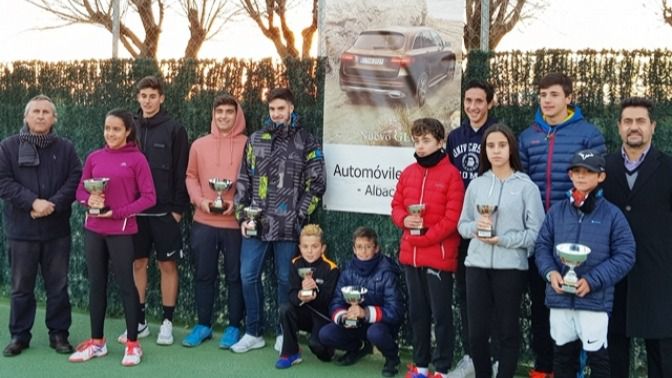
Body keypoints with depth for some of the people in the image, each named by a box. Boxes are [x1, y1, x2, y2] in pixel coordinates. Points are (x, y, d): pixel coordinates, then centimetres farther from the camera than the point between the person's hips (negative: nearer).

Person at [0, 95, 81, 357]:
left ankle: (59, 333, 19)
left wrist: (53, 204, -16)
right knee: (21, 286, 8)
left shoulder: (65, 148, 6)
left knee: (58, 285, 8)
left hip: (57, 229, 1)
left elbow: (75, 179, -2)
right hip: (21, 229, -1)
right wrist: (33, 202, -18)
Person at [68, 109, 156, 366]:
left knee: (125, 284, 2)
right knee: (96, 284, 11)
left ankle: (133, 344, 12)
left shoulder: (137, 159, -6)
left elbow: (149, 197, -8)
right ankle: (97, 342, 23)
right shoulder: (94, 157, 7)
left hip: (121, 230, -4)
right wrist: (89, 200, -11)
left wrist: (117, 212, -15)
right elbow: (80, 190, 12)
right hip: (93, 229, 4)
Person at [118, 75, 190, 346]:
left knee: (168, 265, 3)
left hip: (164, 211, -3)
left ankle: (167, 323, 13)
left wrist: (179, 208, -9)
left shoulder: (174, 130, -3)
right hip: (134, 210, 4)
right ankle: (139, 321, 20)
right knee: (138, 263, 9)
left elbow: (181, 172, -5)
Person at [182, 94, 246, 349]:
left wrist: (238, 203, -14)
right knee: (204, 275, 10)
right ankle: (203, 325, 22)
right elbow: (191, 177, 10)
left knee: (235, 276, 5)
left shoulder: (248, 145, 0)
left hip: (236, 221, -2)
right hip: (203, 222, 3)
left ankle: (234, 327, 16)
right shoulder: (199, 145, 9)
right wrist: (200, 200, -7)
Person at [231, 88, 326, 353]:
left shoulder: (306, 142, 2)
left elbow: (316, 183, -1)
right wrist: (243, 216, 4)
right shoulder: (256, 140, 11)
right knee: (248, 276, 4)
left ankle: (285, 333, 21)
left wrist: (299, 215, -7)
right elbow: (243, 180, 12)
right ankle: (254, 333, 18)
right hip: (255, 223, 3)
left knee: (285, 279, 6)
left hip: (287, 226, -3)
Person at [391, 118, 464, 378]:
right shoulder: (408, 173, 11)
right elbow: (396, 206, 14)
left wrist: (425, 236, -15)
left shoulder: (451, 174, -8)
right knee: (417, 312, 14)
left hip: (439, 255, -6)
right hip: (410, 254, 6)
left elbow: (452, 217, -13)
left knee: (441, 313, 2)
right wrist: (404, 220, -8)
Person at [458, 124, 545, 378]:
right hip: (477, 265, 3)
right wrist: (476, 226, -10)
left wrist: (503, 239, -15)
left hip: (511, 267, -3)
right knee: (477, 331, 7)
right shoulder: (476, 184, 8)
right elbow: (462, 224, 11)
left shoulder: (526, 186, -3)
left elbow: (536, 232, -7)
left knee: (507, 331, 7)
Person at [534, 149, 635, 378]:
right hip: (559, 297, 4)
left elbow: (625, 255, -7)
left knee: (597, 355, 4)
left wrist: (592, 281, -15)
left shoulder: (612, 214, -5)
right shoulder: (557, 211, 5)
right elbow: (542, 246, 9)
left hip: (595, 299, -3)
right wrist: (550, 271, -10)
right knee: (563, 353, 16)